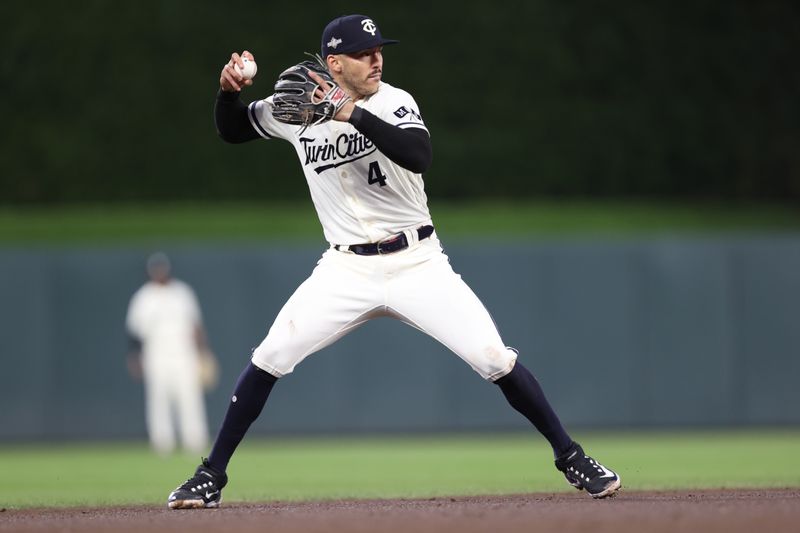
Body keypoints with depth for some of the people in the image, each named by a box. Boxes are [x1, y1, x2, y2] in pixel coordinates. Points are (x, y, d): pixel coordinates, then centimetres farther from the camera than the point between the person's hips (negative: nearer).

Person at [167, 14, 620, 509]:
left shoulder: (394, 102, -10)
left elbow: (420, 156, -30)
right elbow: (232, 131, 13)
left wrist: (353, 113, -34)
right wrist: (229, 91, -8)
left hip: (417, 264, -2)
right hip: (346, 271, 2)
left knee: (494, 358, -10)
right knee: (270, 357, -9)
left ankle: (570, 456, 6)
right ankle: (211, 477, 3)